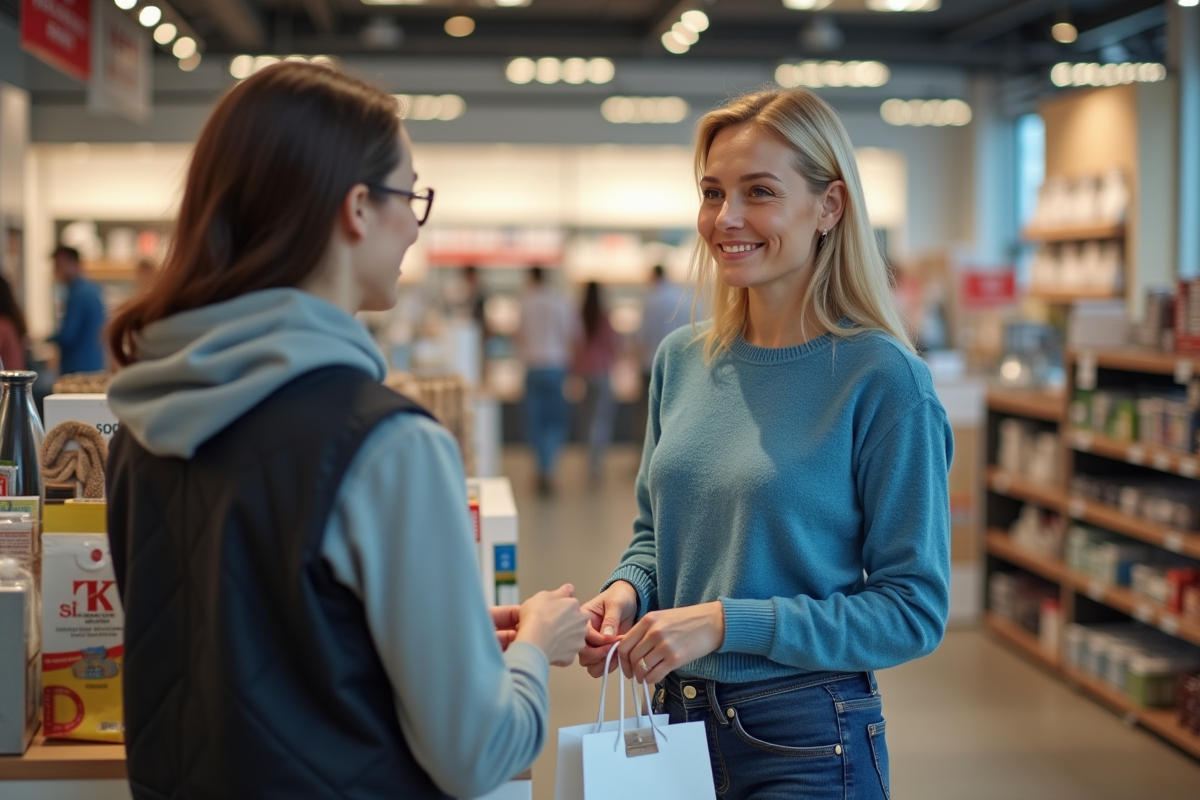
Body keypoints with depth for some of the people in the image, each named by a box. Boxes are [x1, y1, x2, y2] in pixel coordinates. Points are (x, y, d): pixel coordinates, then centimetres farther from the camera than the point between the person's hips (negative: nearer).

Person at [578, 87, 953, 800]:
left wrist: (726, 622, -21)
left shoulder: (881, 378, -15)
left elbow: (915, 610, -15)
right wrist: (627, 591, -7)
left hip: (808, 741, -5)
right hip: (676, 716, 5)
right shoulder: (682, 359, 2)